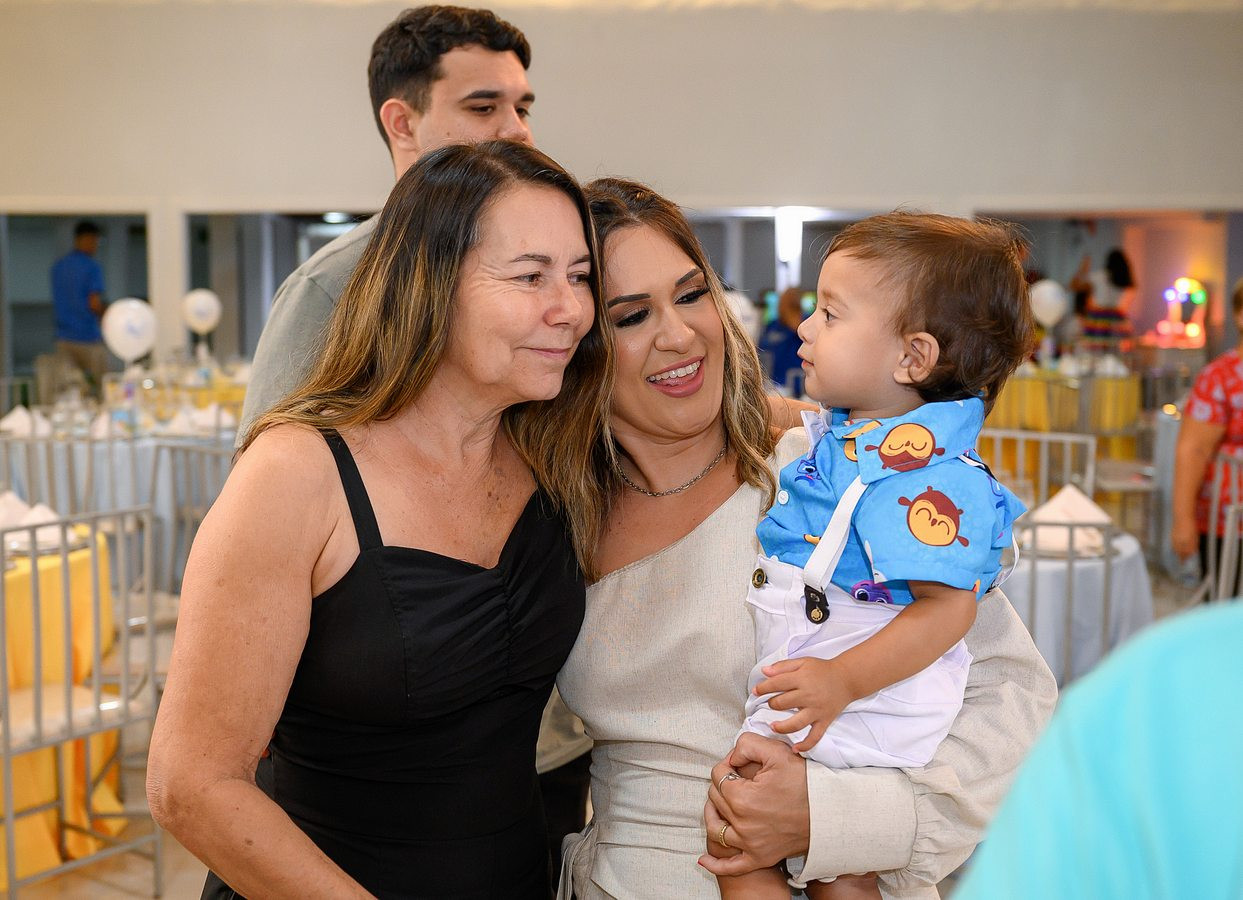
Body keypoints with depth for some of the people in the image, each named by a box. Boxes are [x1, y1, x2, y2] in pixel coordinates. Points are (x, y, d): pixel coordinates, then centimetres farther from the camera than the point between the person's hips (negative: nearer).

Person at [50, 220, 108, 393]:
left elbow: (56, 303, 15)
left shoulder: (57, 266, 11)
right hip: (88, 336, -6)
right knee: (102, 385, 4)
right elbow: (94, 304, -16)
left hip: (64, 338, 6)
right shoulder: (92, 267, -10)